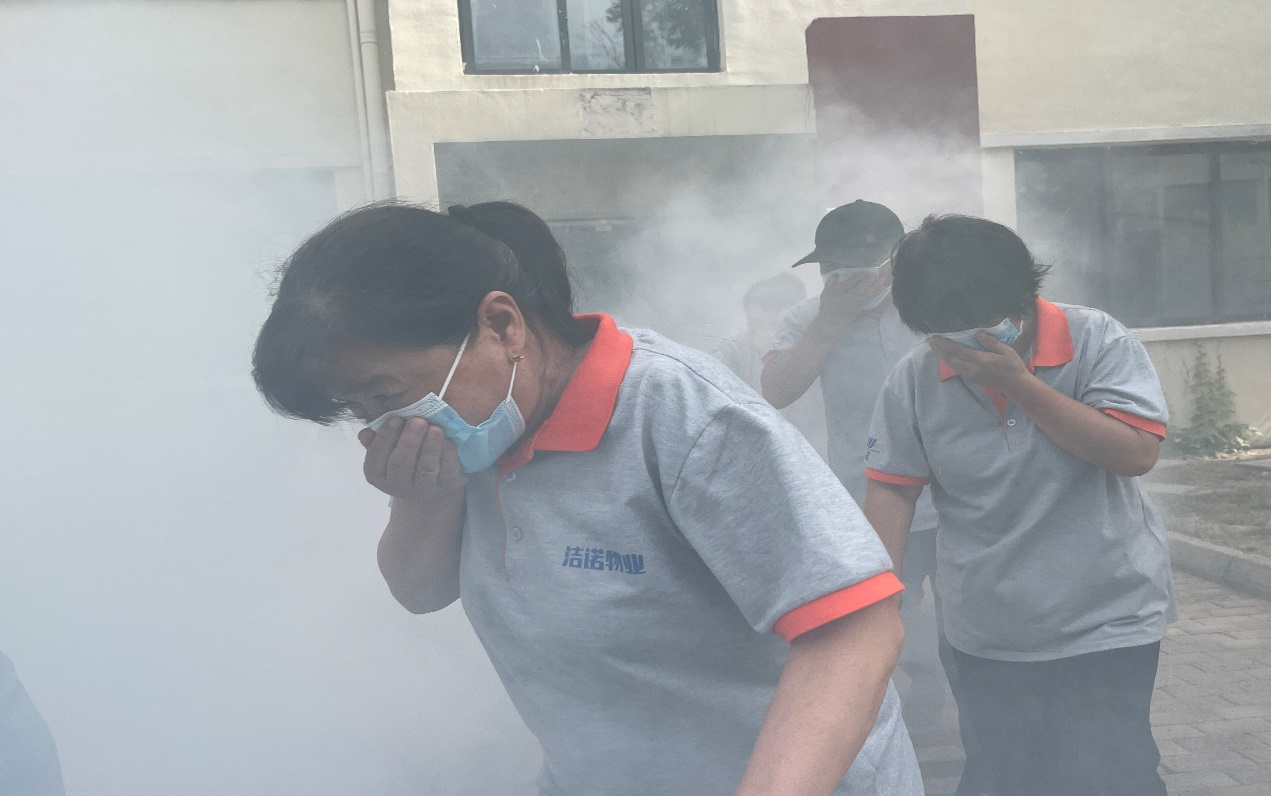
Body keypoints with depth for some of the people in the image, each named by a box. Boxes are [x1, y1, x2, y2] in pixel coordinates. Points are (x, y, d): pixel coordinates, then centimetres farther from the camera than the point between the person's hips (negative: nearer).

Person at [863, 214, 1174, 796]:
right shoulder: (914, 378, -6)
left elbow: (1136, 453, -21)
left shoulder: (1097, 341, -11)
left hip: (1106, 624, -3)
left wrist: (1017, 382, -24)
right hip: (985, 638, 3)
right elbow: (892, 489, -4)